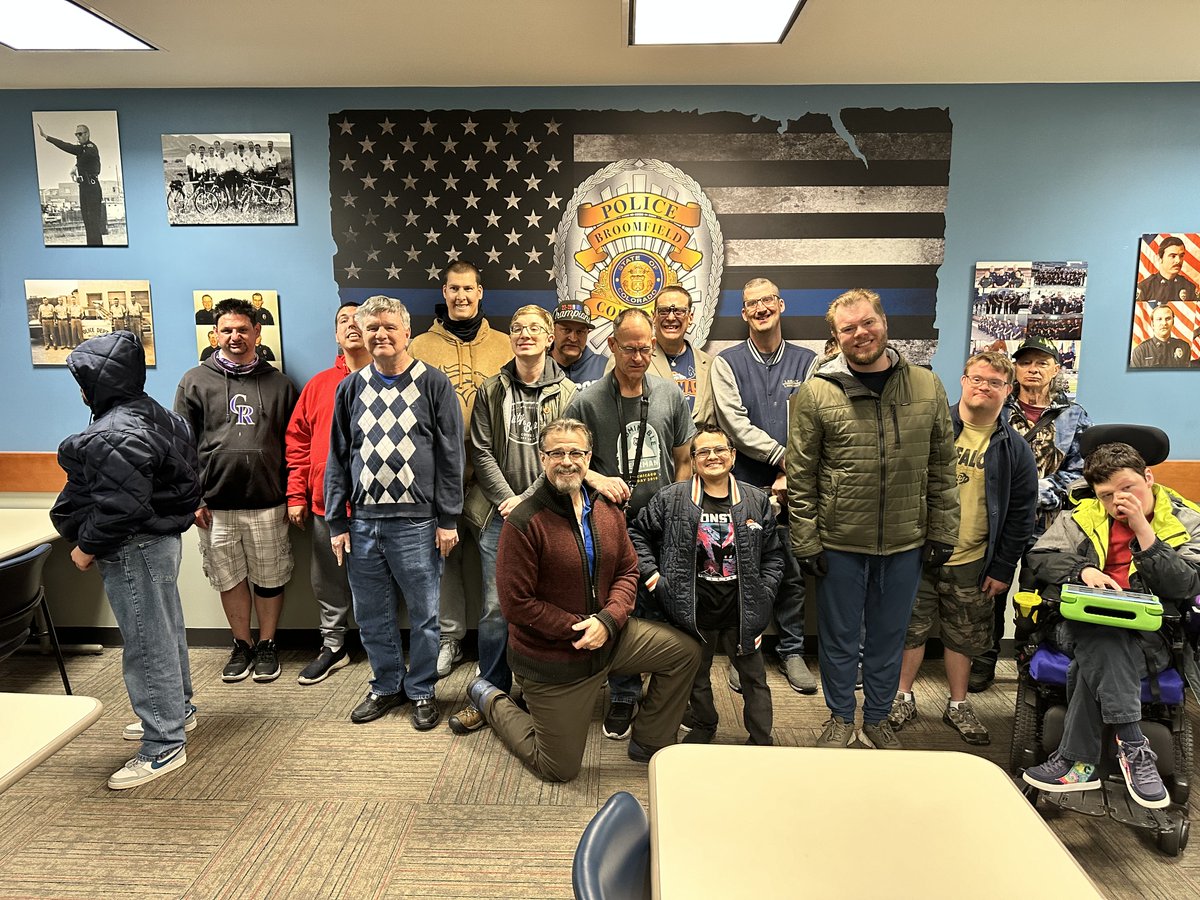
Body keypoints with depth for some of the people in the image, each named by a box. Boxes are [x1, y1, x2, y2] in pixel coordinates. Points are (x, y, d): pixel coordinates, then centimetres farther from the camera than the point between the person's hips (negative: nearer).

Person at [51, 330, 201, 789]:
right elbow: (183, 481, 14)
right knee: (166, 630, 21)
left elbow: (120, 506, -28)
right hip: (160, 537, 11)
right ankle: (177, 710, 38)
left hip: (135, 550, -11)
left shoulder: (116, 434, -23)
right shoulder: (151, 415, 8)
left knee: (146, 644, -2)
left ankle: (164, 744, 8)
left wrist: (88, 547, -13)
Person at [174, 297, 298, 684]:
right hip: (216, 506, 0)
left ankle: (266, 644, 27)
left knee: (269, 579, 8)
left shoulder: (278, 383, 6)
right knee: (230, 579, 11)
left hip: (268, 504, 0)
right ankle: (241, 645, 29)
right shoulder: (195, 381, 4)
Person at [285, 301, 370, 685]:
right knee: (328, 581, 15)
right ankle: (333, 646, 32)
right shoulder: (318, 384, 9)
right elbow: (297, 440, 10)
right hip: (326, 503, 4)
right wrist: (296, 495, 4)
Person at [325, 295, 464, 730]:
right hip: (363, 521, 4)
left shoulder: (433, 383, -1)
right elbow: (338, 459, 11)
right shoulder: (351, 388, 9)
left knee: (424, 614, 7)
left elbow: (450, 455, -2)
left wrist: (448, 519, -6)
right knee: (371, 615, 13)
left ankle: (421, 690, 25)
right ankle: (387, 685, 32)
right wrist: (337, 523, 7)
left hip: (417, 521, -3)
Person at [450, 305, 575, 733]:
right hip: (501, 515, 1)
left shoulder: (568, 393, 2)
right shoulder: (491, 390, 7)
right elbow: (482, 451, 3)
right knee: (496, 607, 3)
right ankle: (491, 692, 17)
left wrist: (528, 501, -11)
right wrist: (507, 499, -8)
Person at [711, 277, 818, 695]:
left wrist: (795, 475, -12)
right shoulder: (727, 362, 3)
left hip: (794, 487, 1)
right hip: (745, 486, -1)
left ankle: (792, 651, 26)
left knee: (794, 573, 9)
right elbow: (734, 424, -8)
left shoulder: (807, 362, 7)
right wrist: (784, 456, -13)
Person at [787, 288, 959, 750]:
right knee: (840, 636, 13)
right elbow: (800, 475, -6)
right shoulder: (816, 392, -8)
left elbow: (943, 467, 6)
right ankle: (841, 718, 34)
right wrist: (806, 541, -7)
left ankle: (877, 718, 38)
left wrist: (942, 533, 4)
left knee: (889, 636, 17)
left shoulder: (927, 386, 1)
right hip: (839, 542, -2)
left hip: (905, 542, 3)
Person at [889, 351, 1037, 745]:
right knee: (911, 628, 9)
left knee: (964, 637, 15)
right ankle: (903, 698, 26)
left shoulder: (1014, 449, 1)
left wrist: (1002, 569, 1)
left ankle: (958, 705, 32)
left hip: (971, 564, 2)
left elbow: (1020, 516, 4)